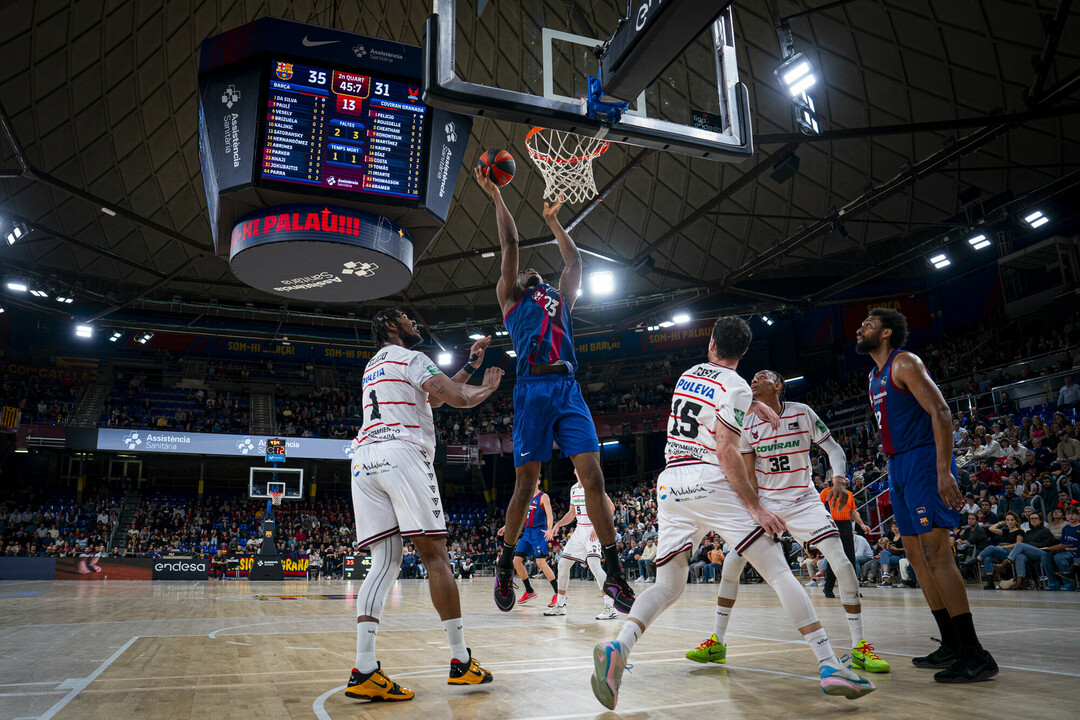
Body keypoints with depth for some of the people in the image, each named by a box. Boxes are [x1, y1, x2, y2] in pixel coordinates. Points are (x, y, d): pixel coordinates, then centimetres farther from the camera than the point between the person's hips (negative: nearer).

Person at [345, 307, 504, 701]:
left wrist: (470, 366, 37)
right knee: (435, 557, -3)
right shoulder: (410, 358, 5)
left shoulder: (373, 367, 32)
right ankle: (461, 661, 2)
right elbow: (458, 398, -5)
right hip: (402, 454, -8)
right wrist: (488, 387, 16)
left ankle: (364, 671, -10)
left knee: (384, 563, 2)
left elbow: (434, 396, 36)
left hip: (364, 460, 8)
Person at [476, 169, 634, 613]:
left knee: (593, 477, -6)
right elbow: (510, 245, 16)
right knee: (525, 482, -3)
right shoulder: (511, 298, 19)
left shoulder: (560, 298, 30)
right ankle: (505, 566, 15)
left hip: (568, 389, 3)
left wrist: (553, 221, 45)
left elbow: (574, 261, 34)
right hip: (532, 389, -3)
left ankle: (614, 573, -2)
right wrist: (495, 196, 21)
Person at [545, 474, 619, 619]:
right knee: (563, 564, 9)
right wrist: (558, 524, 6)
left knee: (594, 564, -25)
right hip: (579, 530, 8)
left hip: (594, 531, -8)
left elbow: (610, 507, -19)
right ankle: (560, 605, 22)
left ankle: (610, 607, -23)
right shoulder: (574, 488, 13)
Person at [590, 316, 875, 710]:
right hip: (709, 482, -6)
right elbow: (726, 452, -11)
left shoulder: (687, 375, 19)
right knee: (779, 572, 1)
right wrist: (756, 507, -9)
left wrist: (751, 406, 51)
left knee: (668, 584, 8)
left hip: (669, 484, 6)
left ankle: (619, 646, -16)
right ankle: (829, 666, -4)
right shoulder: (736, 387, -2)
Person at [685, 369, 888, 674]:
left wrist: (839, 479, -20)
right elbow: (749, 475, 1)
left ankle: (859, 646, 0)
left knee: (842, 565, -16)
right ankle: (717, 642, 8)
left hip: (804, 501, -2)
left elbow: (833, 448, -2)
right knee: (731, 565, -5)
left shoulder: (802, 413, -7)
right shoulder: (747, 425, -2)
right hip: (765, 502, 2)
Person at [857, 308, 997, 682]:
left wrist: (944, 470, -26)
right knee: (917, 556, 9)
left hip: (923, 461, -10)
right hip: (897, 468, 10)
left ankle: (975, 654, -10)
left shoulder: (904, 363, -8)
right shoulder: (875, 376, 19)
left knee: (936, 552, -14)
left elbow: (940, 412, -18)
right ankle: (951, 644, 17)